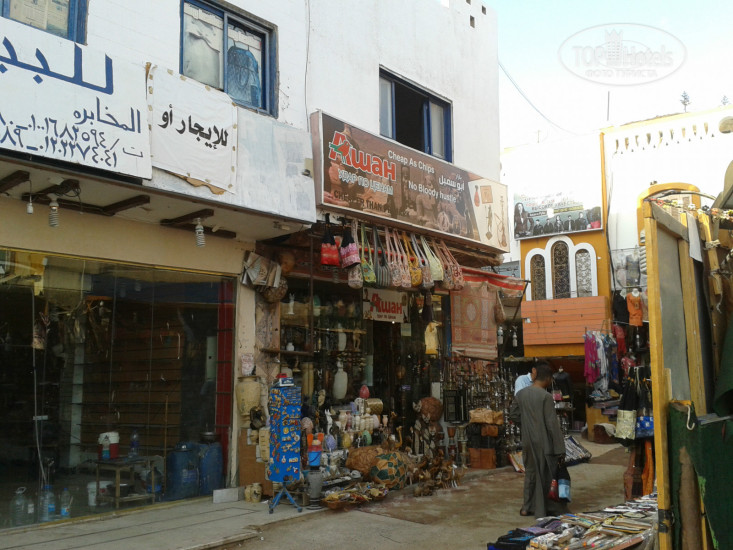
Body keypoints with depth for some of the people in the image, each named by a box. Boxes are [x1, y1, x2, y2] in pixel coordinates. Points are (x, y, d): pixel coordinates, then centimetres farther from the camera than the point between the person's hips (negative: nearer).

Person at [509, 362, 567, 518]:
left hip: (527, 441, 6)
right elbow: (552, 424, -16)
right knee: (546, 475, 6)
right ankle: (543, 510, 12)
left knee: (530, 472, 18)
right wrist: (560, 449, -12)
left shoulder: (521, 394, 3)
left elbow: (513, 415, 10)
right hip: (543, 442, -6)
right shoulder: (546, 396, -16)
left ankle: (527, 507, 27)